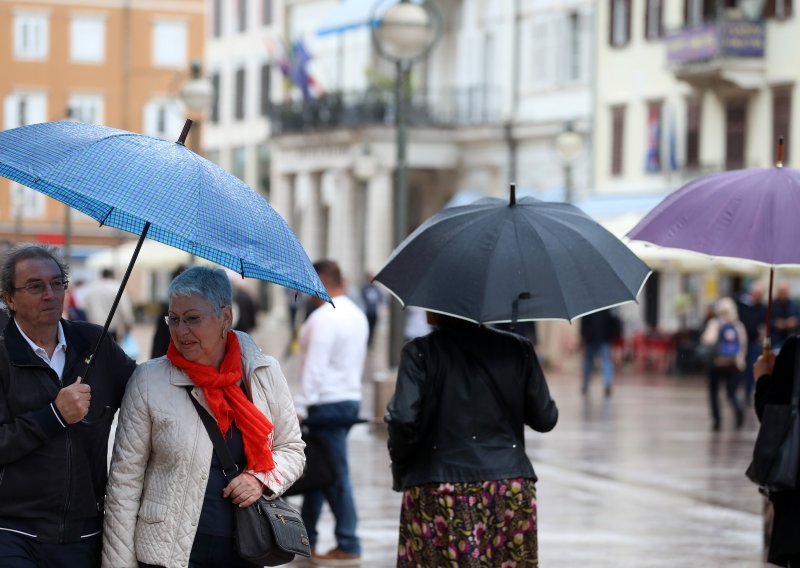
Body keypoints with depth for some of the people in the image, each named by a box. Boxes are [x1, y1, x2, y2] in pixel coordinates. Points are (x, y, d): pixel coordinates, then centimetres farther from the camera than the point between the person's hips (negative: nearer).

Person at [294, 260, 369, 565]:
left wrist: (300, 407, -18)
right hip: (351, 398, 9)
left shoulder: (323, 318, -15)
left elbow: (315, 367, -19)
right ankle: (306, 537, 22)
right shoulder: (357, 315, 14)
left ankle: (348, 546, -3)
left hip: (327, 403, -9)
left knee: (335, 475, -5)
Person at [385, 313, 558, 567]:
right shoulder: (518, 349, 5)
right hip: (512, 490, 3)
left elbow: (404, 420, -13)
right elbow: (545, 419, 8)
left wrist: (399, 471, 4)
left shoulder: (420, 352, -4)